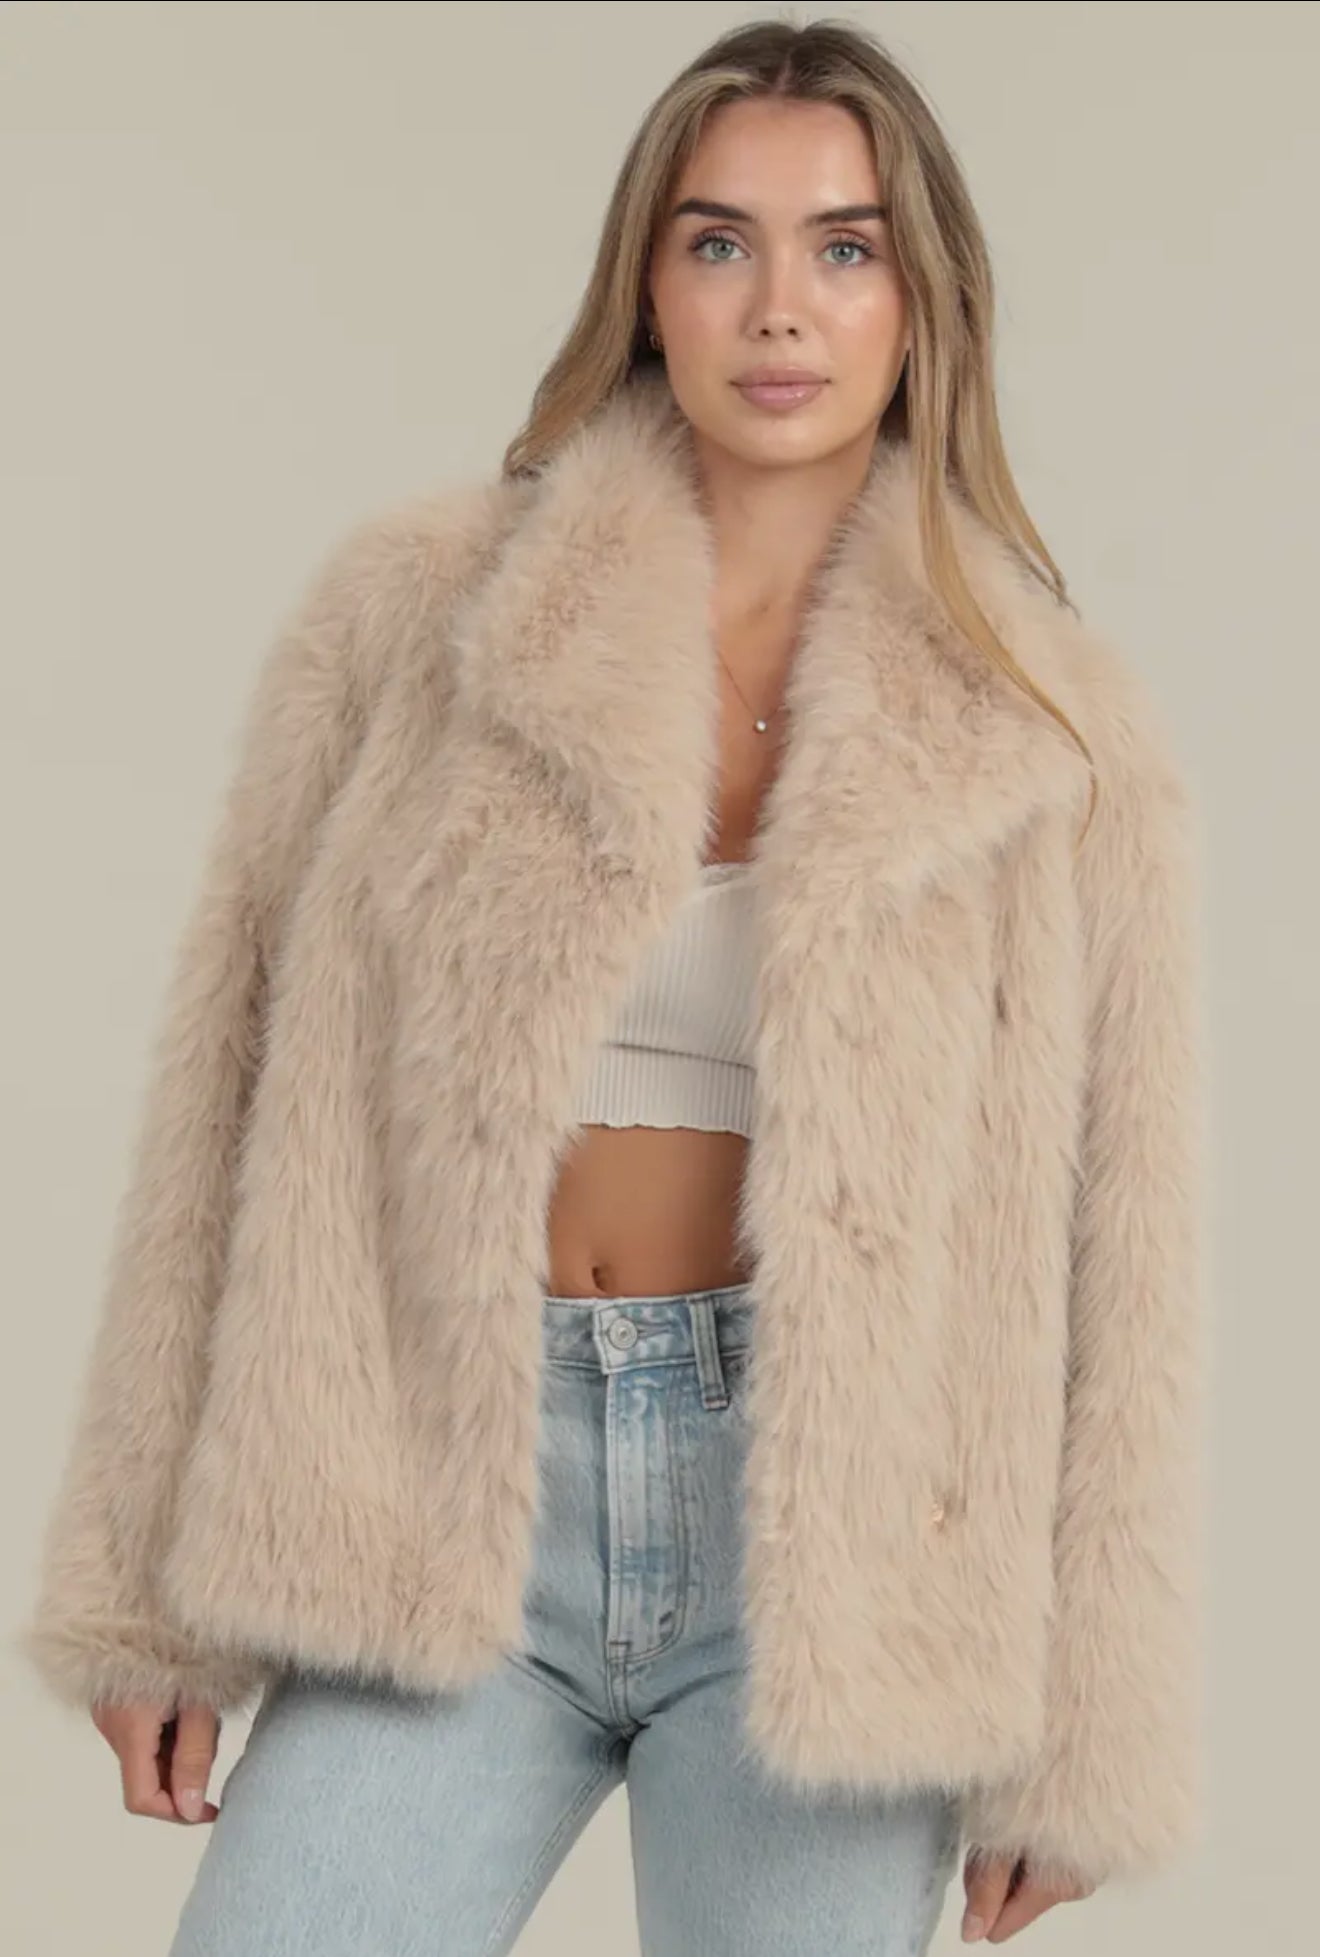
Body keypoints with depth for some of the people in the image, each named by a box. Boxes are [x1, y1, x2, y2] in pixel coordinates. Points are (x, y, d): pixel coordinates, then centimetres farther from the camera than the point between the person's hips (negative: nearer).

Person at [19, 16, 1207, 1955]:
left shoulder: (1055, 733, 1)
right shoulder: (408, 613, 1)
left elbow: (1121, 1251, 4)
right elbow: (234, 1093, 4)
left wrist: (1078, 1737, 4)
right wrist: (153, 1588, 3)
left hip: (831, 1533, 0)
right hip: (446, 1504, 1)